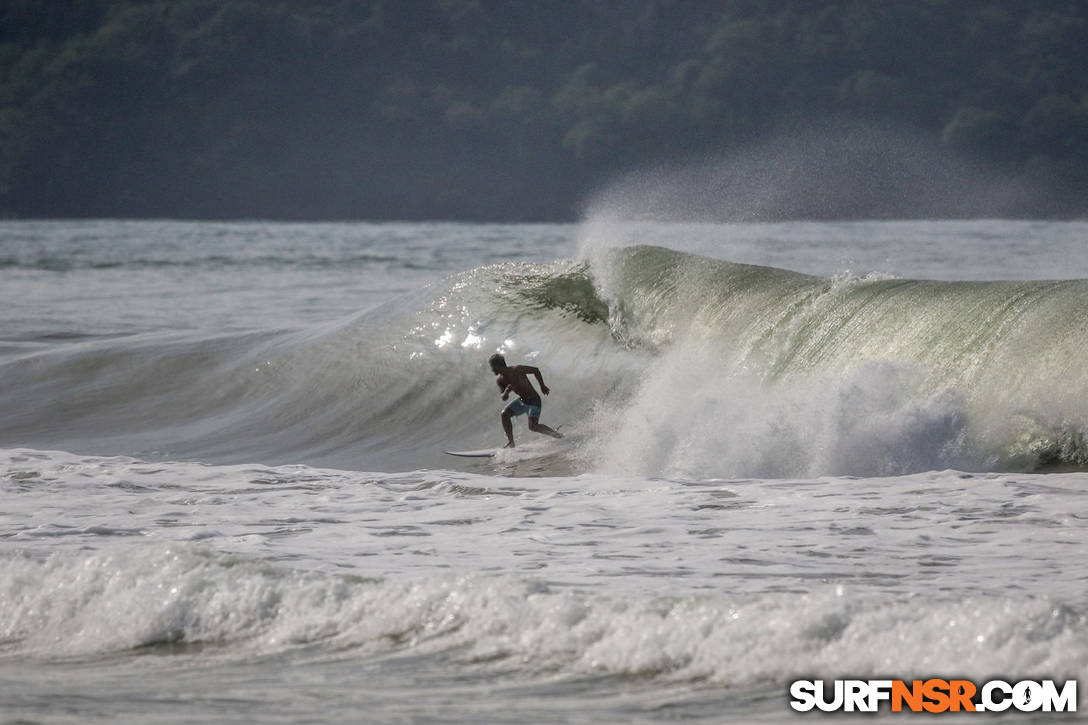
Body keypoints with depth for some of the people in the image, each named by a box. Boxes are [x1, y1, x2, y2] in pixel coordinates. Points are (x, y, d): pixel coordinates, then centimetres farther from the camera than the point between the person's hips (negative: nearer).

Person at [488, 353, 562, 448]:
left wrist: (542, 386, -7)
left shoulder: (516, 370, -22)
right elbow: (504, 398, 2)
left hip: (533, 401, -7)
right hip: (521, 401, 7)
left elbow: (535, 370, -9)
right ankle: (510, 442, -4)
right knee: (504, 414, -12)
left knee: (533, 426, -20)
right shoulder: (499, 379, -3)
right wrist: (506, 391, -23)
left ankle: (557, 435, 1)